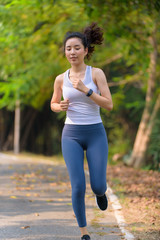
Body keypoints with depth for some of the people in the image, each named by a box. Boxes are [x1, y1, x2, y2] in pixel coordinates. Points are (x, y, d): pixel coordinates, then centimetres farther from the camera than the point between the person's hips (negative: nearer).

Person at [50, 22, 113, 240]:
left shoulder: (97, 73, -4)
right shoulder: (61, 79, 3)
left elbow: (109, 105, -10)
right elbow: (53, 104, 19)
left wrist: (85, 90, -21)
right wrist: (60, 107, -5)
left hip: (96, 134, -1)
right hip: (71, 135, 1)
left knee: (98, 187, -5)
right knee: (78, 187, -12)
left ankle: (101, 191, 36)